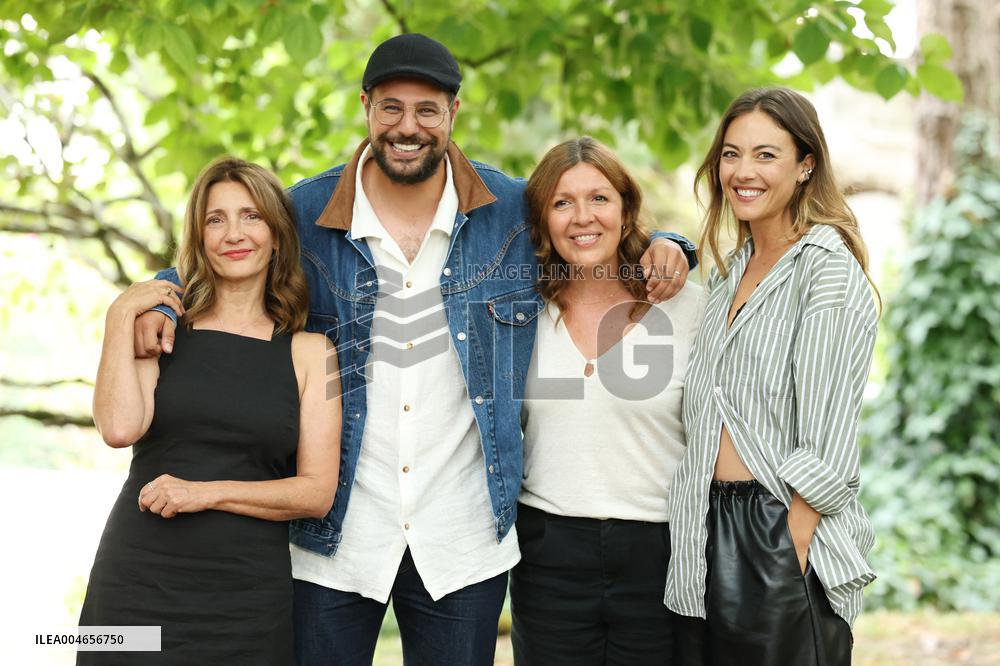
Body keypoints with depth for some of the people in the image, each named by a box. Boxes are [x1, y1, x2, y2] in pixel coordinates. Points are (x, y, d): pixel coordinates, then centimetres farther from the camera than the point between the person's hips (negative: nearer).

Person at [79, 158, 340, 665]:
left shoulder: (308, 353, 5)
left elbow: (318, 493, -2)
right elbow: (119, 428, -12)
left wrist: (209, 492, -12)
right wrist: (120, 318, -6)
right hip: (137, 586, 0)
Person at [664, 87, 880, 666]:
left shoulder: (827, 267, -11)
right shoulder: (730, 271, 14)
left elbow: (826, 442, -16)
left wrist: (792, 549, -19)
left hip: (787, 532, -7)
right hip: (714, 528, 8)